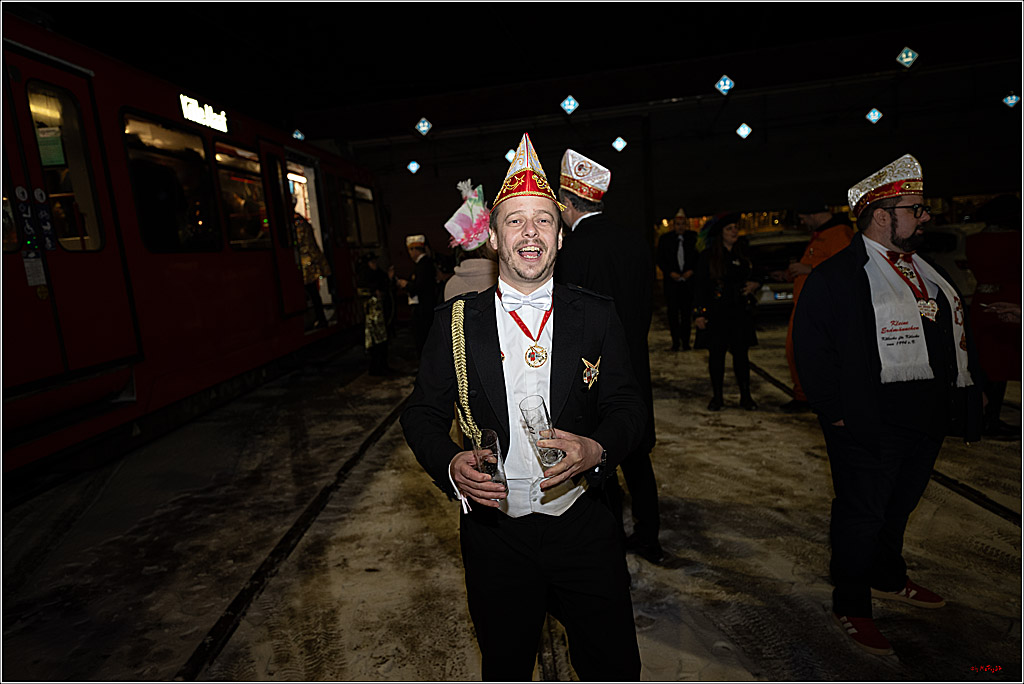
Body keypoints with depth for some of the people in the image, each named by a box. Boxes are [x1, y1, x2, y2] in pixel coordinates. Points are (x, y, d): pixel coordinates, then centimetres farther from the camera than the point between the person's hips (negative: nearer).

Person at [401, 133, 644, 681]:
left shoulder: (597, 315, -3)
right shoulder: (456, 321, -5)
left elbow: (627, 404, -1)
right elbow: (422, 413, -1)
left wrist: (597, 449, -21)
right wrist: (451, 465, -20)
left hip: (584, 528, 1)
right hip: (495, 533, 0)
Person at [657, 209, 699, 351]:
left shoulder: (693, 238, 4)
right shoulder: (665, 239, 4)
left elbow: (699, 257, 8)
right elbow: (660, 260, 5)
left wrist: (691, 271, -7)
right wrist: (670, 272, -8)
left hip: (688, 280, 0)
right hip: (671, 281, 0)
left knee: (686, 313, 3)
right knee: (673, 313, 0)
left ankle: (685, 342, 12)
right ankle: (675, 342, 9)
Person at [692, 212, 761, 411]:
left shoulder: (743, 255, 12)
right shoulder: (707, 256, -1)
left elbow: (754, 278, 23)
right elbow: (700, 287, -3)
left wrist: (754, 285, -1)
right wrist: (699, 313, -9)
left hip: (740, 313, 3)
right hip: (716, 314, -3)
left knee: (741, 353, 5)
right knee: (716, 355, 1)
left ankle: (745, 396, 14)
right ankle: (717, 396, 13)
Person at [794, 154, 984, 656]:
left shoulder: (924, 269, 13)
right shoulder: (836, 275, -14)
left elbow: (954, 332, 16)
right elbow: (811, 348, -16)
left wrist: (961, 398, 10)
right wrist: (835, 411, -17)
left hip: (927, 421, 8)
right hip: (868, 426, -8)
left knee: (900, 505, 24)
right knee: (862, 514, 4)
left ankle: (887, 578, 46)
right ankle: (850, 608, 23)